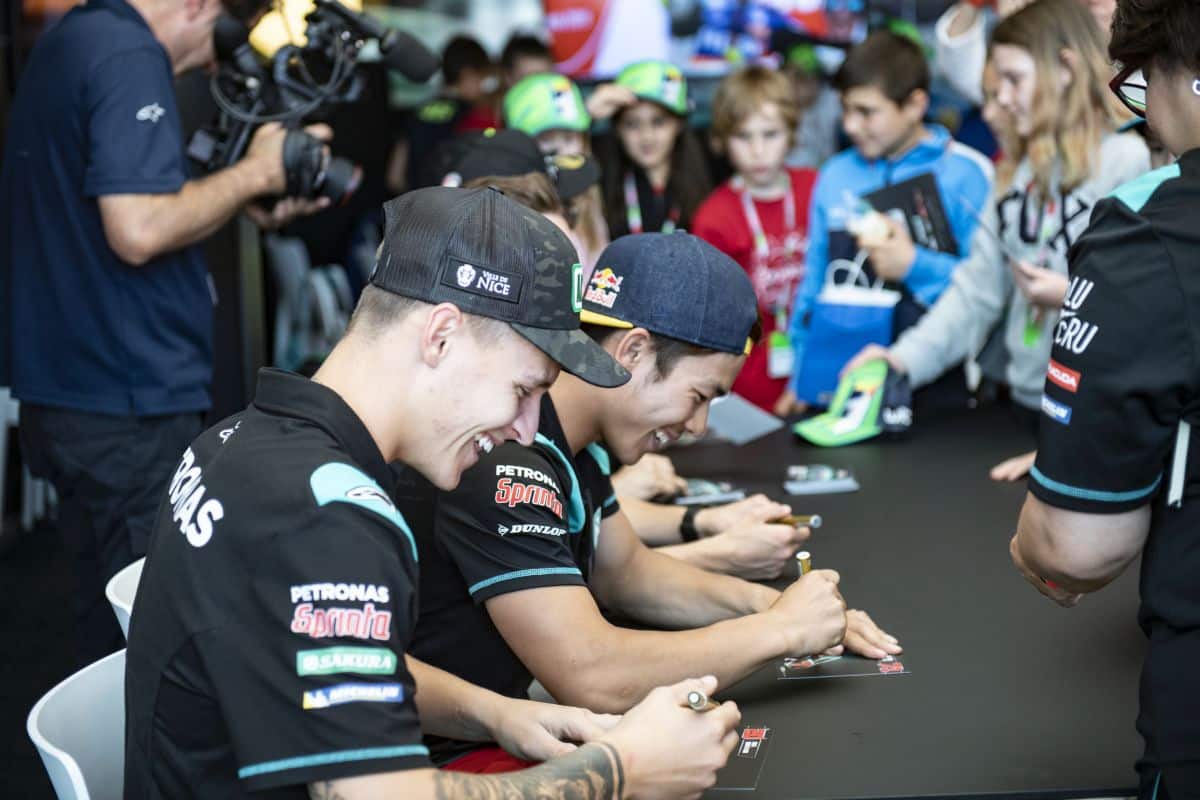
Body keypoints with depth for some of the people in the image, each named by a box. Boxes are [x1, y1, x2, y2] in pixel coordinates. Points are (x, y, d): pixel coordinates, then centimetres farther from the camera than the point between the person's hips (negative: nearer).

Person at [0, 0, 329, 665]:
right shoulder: (131, 58, -16)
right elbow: (138, 231, -25)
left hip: (59, 396, 10)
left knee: (106, 624, 18)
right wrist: (253, 172, -12)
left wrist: (245, 205, 10)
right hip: (130, 404, -10)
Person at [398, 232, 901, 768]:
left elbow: (624, 571, 18)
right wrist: (780, 628, -18)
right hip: (438, 759, -9)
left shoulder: (573, 442, 4)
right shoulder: (503, 461, -26)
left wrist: (761, 602, 1)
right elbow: (595, 679, -30)